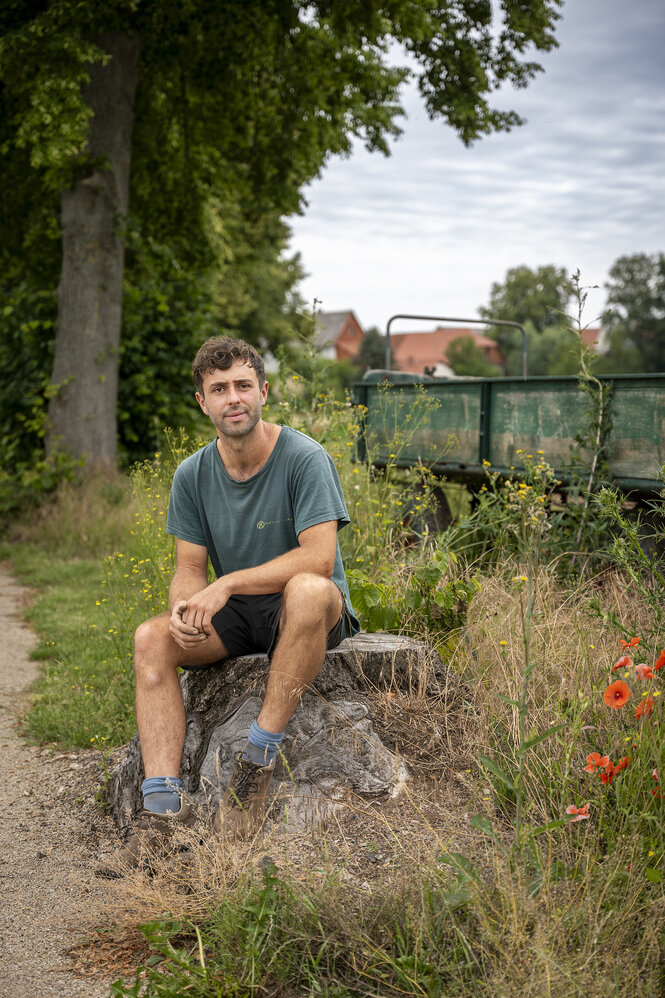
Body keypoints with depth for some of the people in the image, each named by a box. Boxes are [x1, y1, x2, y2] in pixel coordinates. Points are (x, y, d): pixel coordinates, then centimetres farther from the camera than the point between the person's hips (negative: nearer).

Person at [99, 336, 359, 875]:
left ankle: (258, 760, -28)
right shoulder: (193, 475, 1)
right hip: (239, 615, 5)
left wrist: (228, 583, -28)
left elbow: (319, 556, -24)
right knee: (151, 638, -19)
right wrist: (186, 606, -23)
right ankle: (164, 806, -23)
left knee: (307, 589, -39)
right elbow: (190, 568, 2)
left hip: (321, 614, -5)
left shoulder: (304, 458, -15)